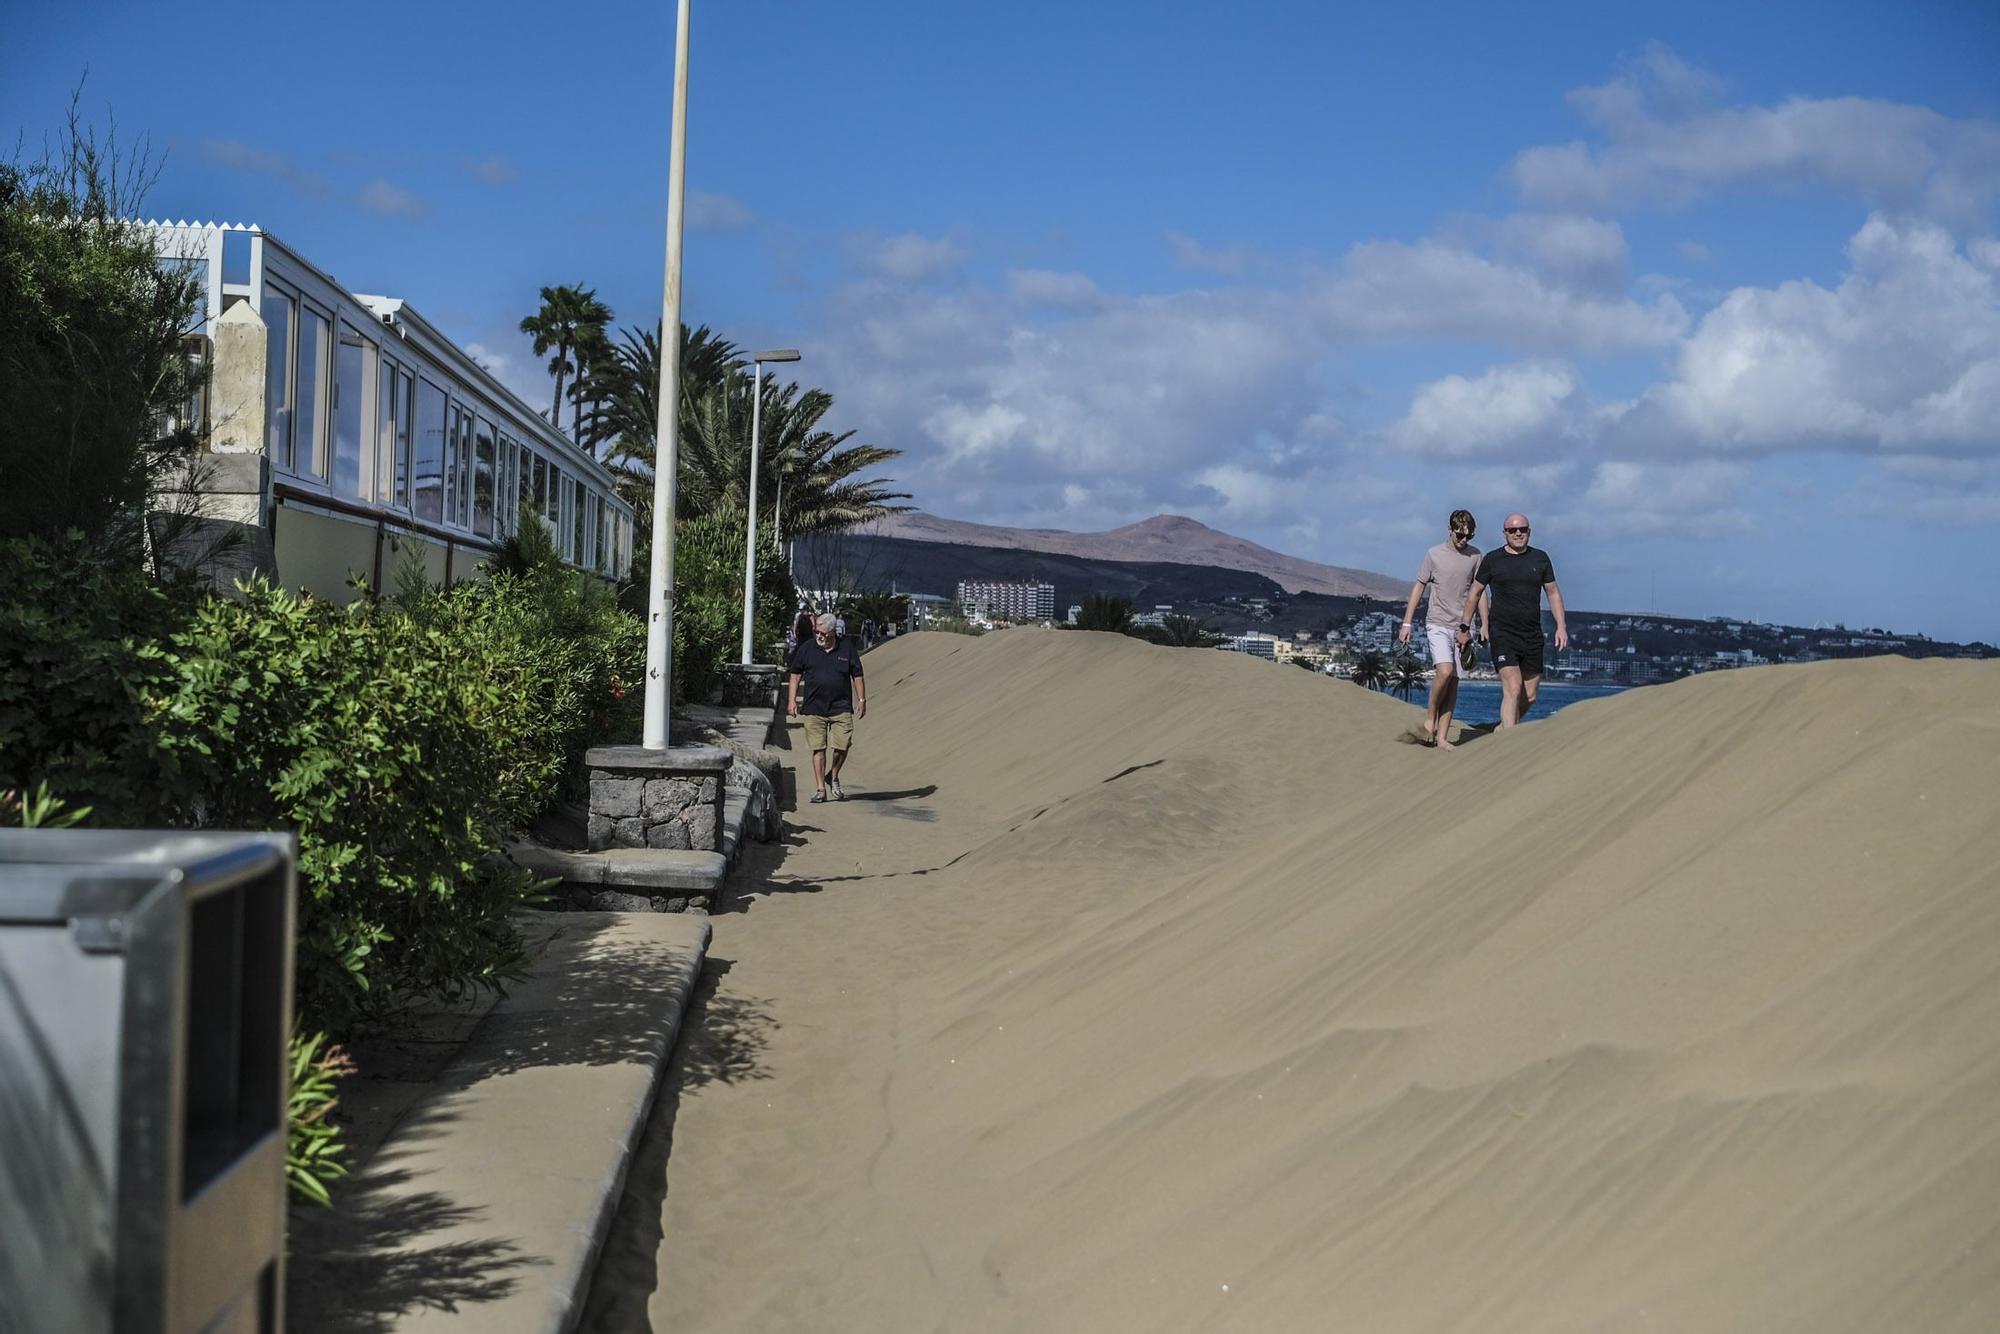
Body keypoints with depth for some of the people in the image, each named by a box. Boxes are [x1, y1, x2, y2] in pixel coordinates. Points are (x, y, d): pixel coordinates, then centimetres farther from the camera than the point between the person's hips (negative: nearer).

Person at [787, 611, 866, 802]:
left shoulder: (847, 649, 4)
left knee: (842, 746, -7)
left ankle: (833, 777, 20)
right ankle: (820, 788, 7)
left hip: (841, 708, 0)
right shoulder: (806, 649, 4)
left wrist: (862, 700, 5)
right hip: (813, 708, 0)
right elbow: (795, 675, 10)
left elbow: (857, 676, 11)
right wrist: (792, 700, 3)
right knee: (818, 748, -1)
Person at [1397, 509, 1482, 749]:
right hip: (1437, 624, -3)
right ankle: (1430, 717, 0)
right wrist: (1407, 623, 3)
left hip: (1461, 628, 3)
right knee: (1444, 671, -22)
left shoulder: (1475, 556, 6)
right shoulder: (1434, 554, 0)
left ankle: (1442, 737, 1)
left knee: (1453, 682, -1)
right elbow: (1418, 587, 6)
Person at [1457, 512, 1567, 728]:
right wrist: (1464, 627, 7)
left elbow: (1553, 592, 15)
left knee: (1530, 695, 7)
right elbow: (1474, 593, 9)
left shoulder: (1540, 558, 10)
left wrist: (1561, 626, 5)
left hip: (1532, 635, 4)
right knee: (1513, 689, -18)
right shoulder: (1492, 559, 2)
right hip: (1502, 634, -4)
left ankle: (1503, 728, 30)